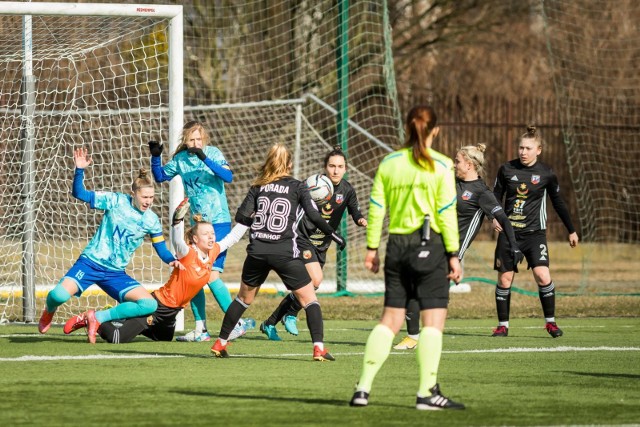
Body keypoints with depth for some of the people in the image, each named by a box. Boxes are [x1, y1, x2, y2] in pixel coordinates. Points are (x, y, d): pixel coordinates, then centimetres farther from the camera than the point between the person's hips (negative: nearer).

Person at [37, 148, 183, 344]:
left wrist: (172, 260, -13)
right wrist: (80, 170, -23)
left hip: (115, 274, 3)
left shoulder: (151, 221, 1)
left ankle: (97, 318, -3)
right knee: (59, 295, -27)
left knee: (150, 304, -17)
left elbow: (161, 249, 9)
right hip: (91, 262, -3)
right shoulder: (115, 201, -7)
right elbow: (80, 194, -7)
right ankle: (49, 312, 15)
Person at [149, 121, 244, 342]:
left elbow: (228, 176, -23)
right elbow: (160, 176, 17)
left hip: (219, 222, -6)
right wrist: (155, 157, -1)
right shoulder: (180, 159, 5)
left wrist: (205, 159, -32)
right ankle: (201, 329, 11)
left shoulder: (213, 153, -8)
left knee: (211, 275, -14)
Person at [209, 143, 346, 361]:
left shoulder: (258, 187, 9)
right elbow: (314, 216, -7)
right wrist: (332, 233, 6)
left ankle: (220, 343, 24)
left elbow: (241, 216, 4)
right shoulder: (297, 187, 1)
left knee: (244, 297, 21)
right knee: (309, 298, 4)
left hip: (257, 251, 3)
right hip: (284, 252, -3)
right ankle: (319, 347, -10)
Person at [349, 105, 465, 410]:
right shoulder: (441, 166, -6)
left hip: (397, 245, 5)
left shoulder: (389, 164, 6)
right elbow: (447, 212, -8)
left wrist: (372, 248, 11)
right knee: (433, 319, -1)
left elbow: (376, 208, 5)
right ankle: (427, 392, -6)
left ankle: (363, 388, 3)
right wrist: (453, 254, -4)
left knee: (390, 319, 9)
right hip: (430, 247, -5)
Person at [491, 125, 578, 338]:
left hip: (534, 233, -2)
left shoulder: (546, 174, -3)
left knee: (542, 276, -16)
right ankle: (502, 325, 13)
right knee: (504, 279, 0)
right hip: (508, 232, 2)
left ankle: (550, 321, 0)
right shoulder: (506, 169, 0)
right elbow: (496, 196, 11)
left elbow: (558, 202, 9)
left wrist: (571, 230, 14)